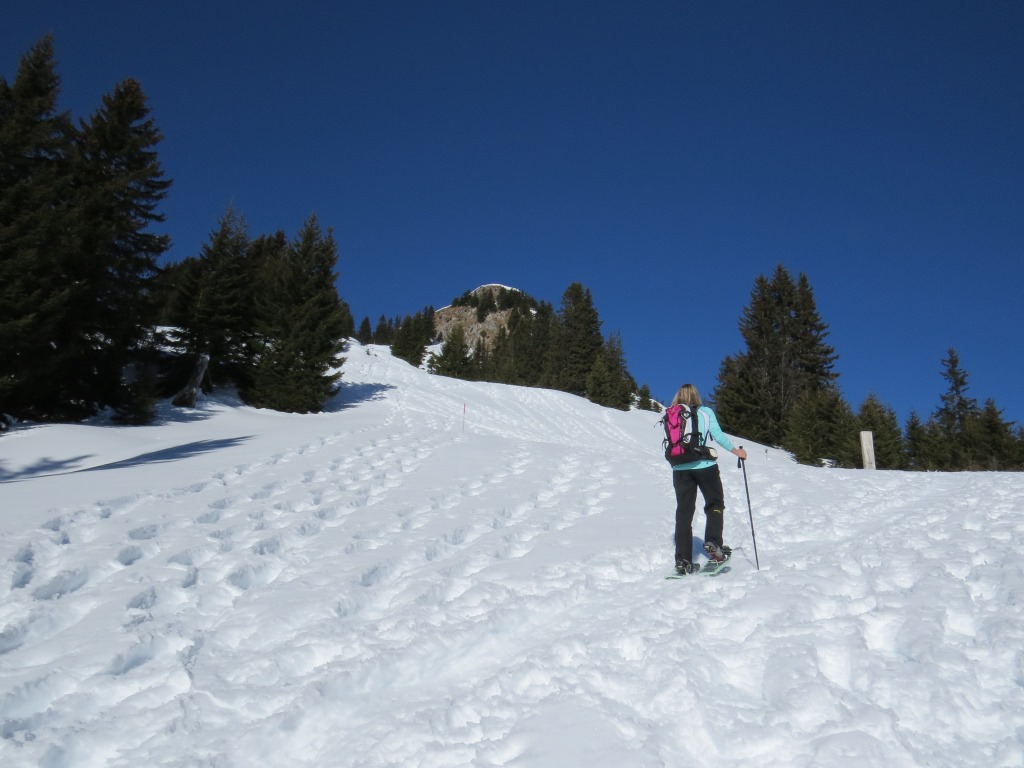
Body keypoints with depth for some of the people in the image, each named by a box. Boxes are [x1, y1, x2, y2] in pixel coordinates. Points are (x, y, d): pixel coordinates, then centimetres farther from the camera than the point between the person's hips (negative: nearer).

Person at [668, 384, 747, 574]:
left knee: (684, 512, 6)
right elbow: (719, 436, -4)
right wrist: (737, 451, 8)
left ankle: (683, 560, 3)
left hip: (680, 469, 2)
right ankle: (713, 542, -4)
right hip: (705, 466, -2)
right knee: (715, 504, 16)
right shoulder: (706, 412, 1)